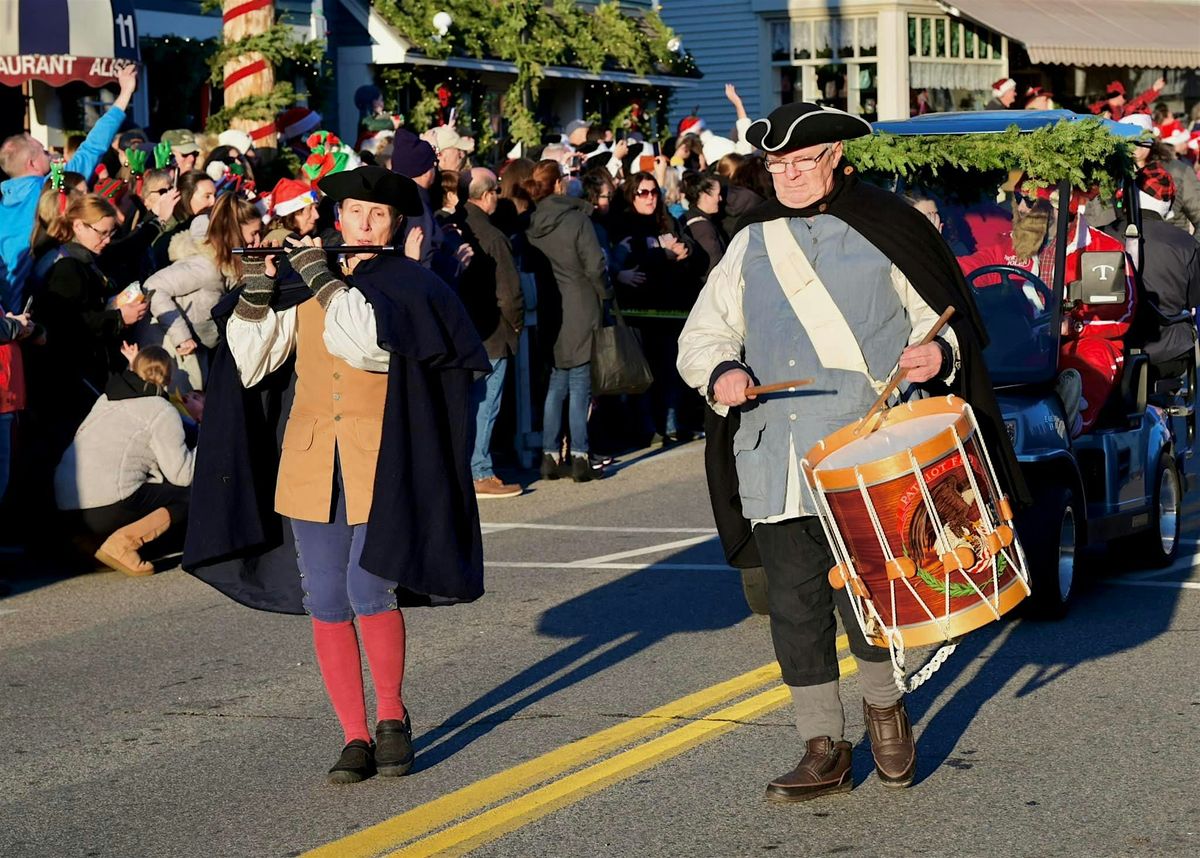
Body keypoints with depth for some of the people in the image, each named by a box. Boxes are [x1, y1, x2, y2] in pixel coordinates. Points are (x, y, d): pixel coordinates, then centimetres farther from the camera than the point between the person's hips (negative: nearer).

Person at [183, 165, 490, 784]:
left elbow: (368, 343, -20)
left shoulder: (409, 286, -1)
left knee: (369, 593, -10)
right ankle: (355, 737, 12)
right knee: (325, 603, 3)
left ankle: (391, 714, 14)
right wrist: (255, 291, -8)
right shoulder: (298, 284, 11)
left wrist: (323, 279, -17)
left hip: (378, 460, -4)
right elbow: (251, 363, 5)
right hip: (309, 460, 4)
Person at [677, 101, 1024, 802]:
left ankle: (885, 706, 21)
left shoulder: (882, 230, 6)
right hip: (774, 465, 4)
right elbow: (702, 336, 19)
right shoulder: (751, 246, 16)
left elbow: (941, 317, 8)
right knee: (795, 606, 4)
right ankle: (825, 751, 16)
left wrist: (936, 353, -15)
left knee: (863, 596, -9)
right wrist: (720, 373, -2)